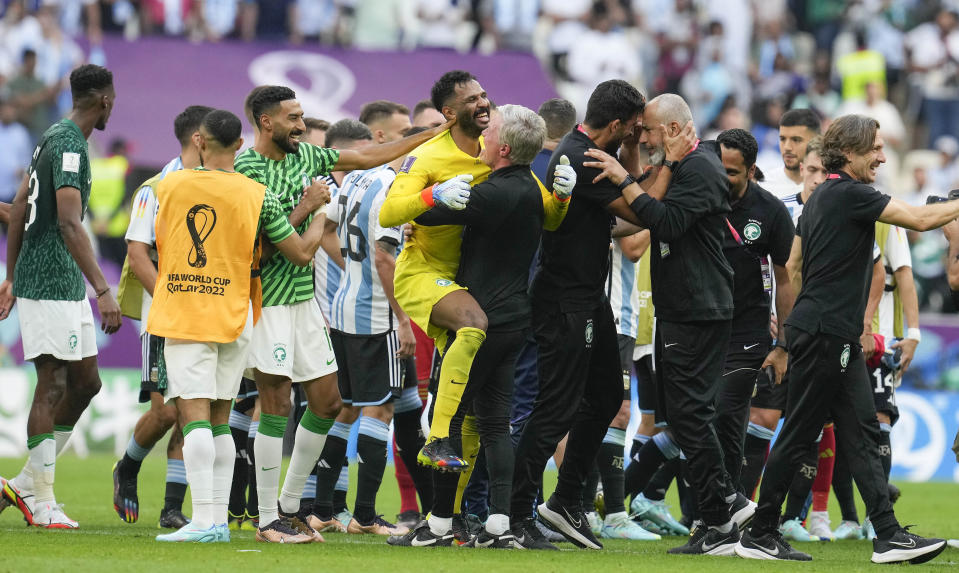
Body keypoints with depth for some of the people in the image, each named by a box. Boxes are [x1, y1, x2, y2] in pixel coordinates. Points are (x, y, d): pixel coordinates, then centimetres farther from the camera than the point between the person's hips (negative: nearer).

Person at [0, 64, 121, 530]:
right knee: (53, 386, -6)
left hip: (66, 286, 10)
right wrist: (103, 291, -28)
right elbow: (69, 224, -24)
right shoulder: (69, 145, -16)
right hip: (49, 285, -10)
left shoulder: (54, 139, 15)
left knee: (85, 383, 11)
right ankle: (42, 502, -1)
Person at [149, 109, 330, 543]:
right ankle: (218, 519, 12)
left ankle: (204, 520, -18)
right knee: (219, 419, 12)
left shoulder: (168, 187, -1)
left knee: (195, 415, -8)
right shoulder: (258, 196, -3)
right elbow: (302, 253, 3)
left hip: (181, 313, -2)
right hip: (233, 316, 2)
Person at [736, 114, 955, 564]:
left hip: (834, 336, 10)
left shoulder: (820, 197, 17)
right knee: (799, 434, -4)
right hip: (824, 333, -10)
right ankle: (759, 535, 3)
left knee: (861, 432, 4)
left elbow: (792, 266, 22)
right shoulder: (850, 194, -13)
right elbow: (921, 220, -18)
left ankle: (889, 536, 0)